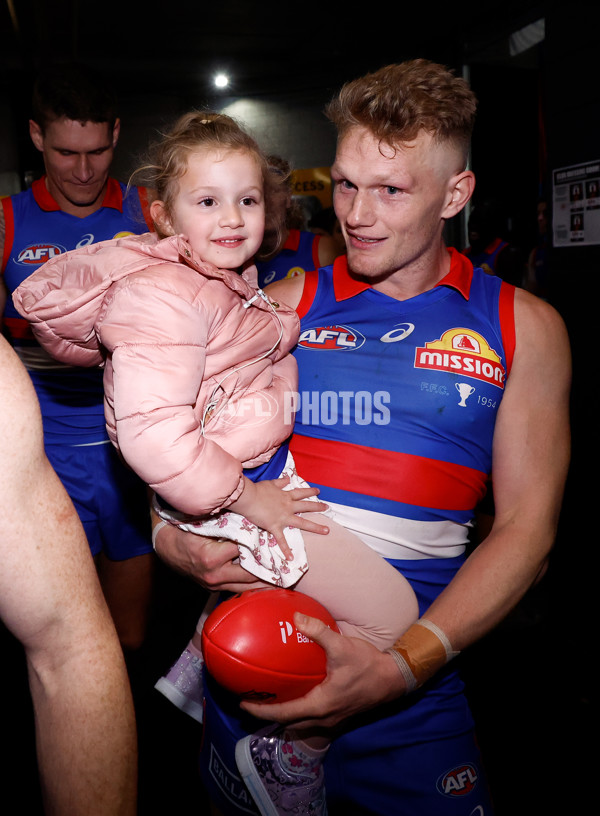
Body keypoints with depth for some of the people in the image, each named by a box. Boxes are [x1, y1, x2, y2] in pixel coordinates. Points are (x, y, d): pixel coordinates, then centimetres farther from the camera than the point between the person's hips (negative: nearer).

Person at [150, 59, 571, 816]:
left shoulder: (522, 326, -1)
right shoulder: (286, 305, 2)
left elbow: (527, 525, -6)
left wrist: (403, 664, -17)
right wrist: (170, 535, -17)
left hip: (414, 675, -1)